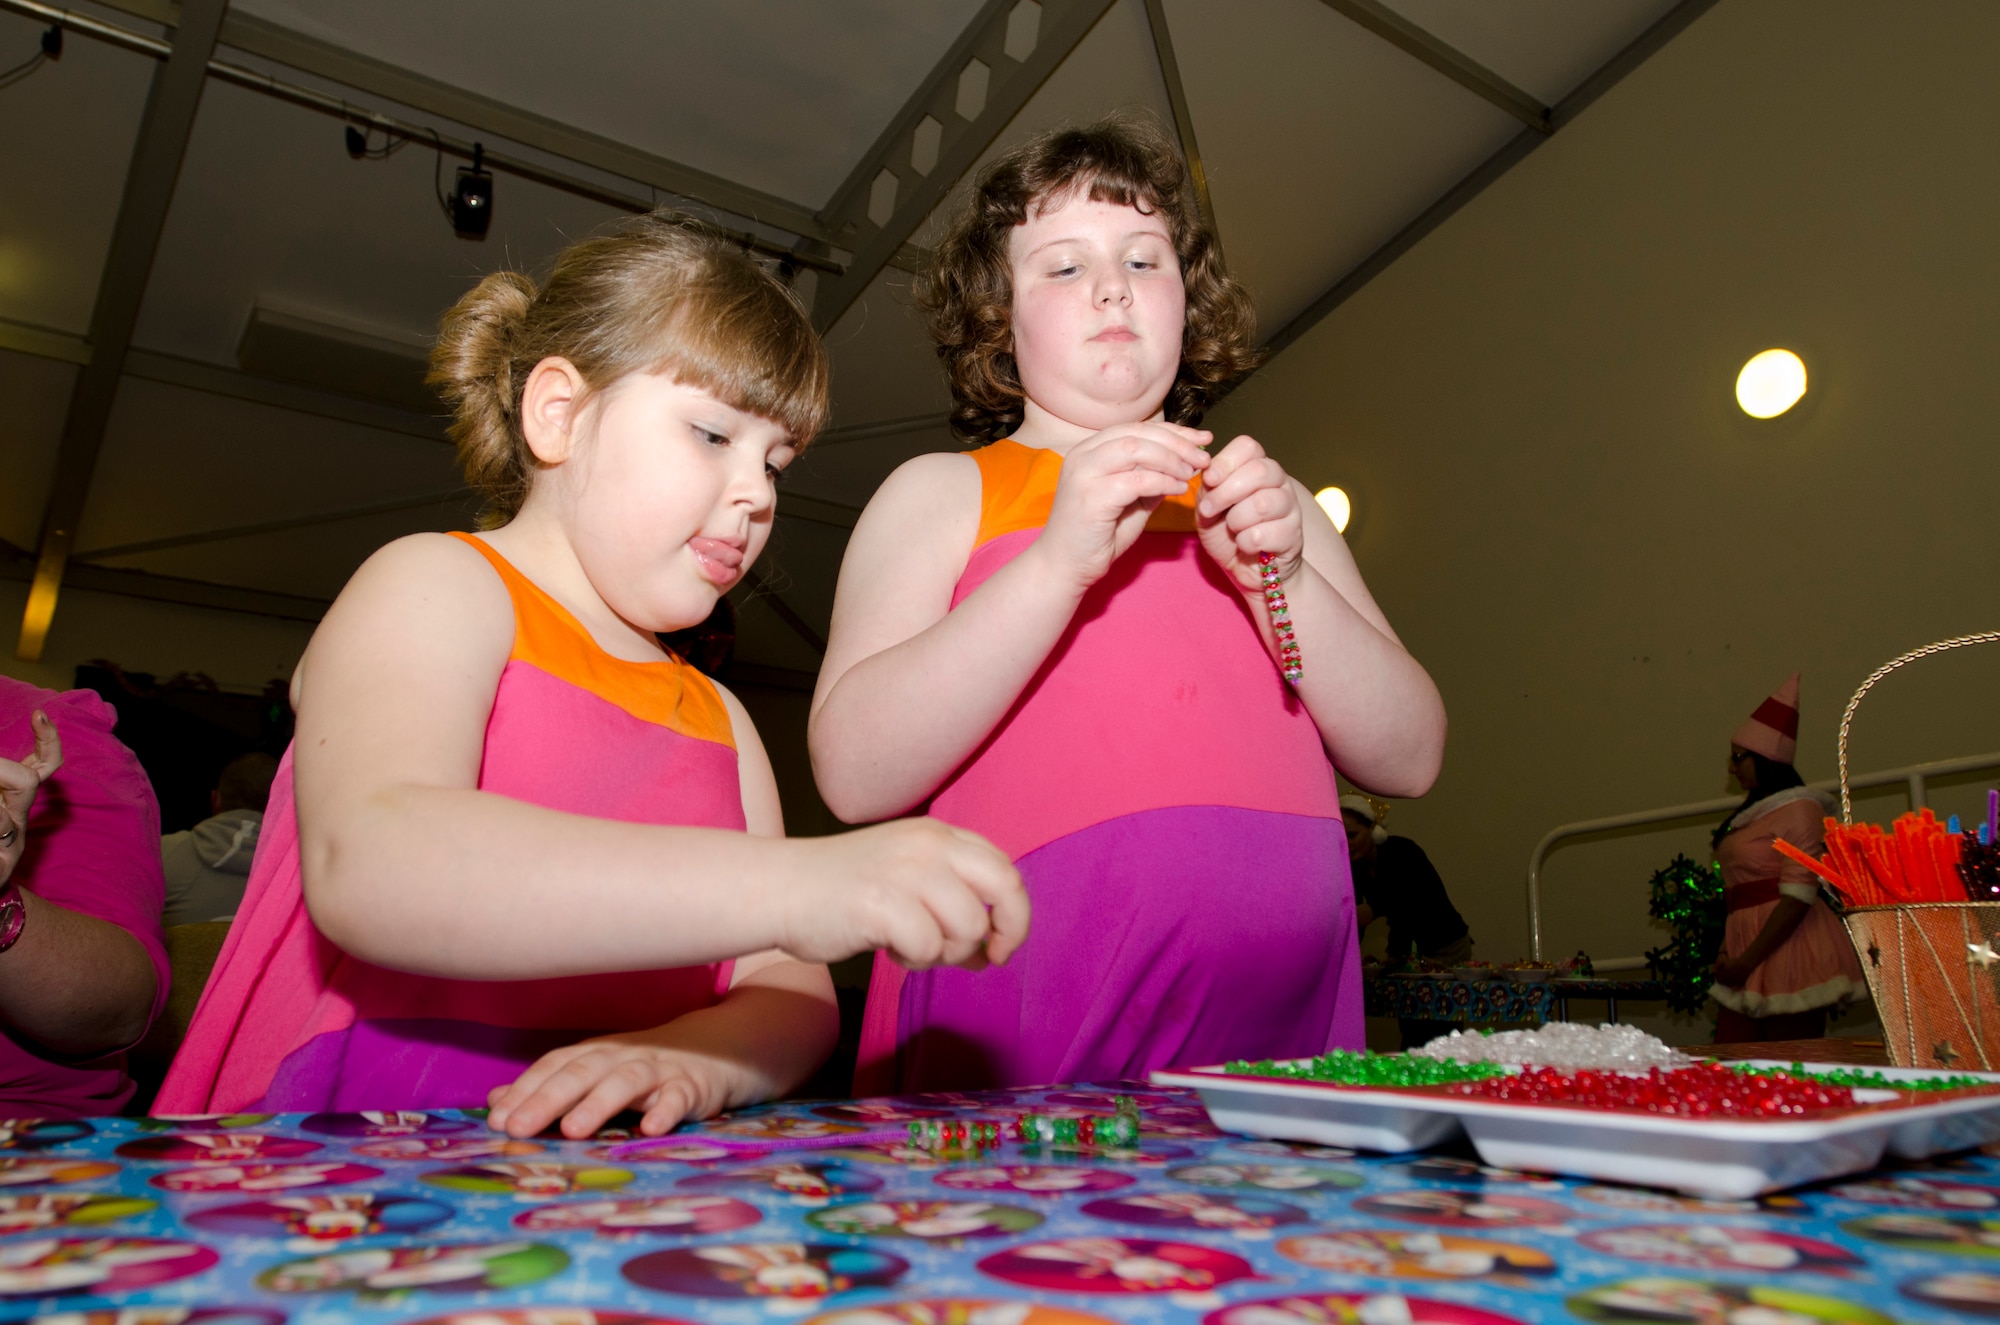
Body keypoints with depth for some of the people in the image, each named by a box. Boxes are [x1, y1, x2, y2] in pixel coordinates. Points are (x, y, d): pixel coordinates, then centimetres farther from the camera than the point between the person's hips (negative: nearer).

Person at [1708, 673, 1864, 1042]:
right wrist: (1729, 956, 7)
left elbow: (1798, 897, -13)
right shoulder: (1749, 813, 18)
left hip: (1787, 952, -7)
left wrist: (1745, 962, -13)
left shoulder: (1799, 809, -5)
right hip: (1745, 957, 7)